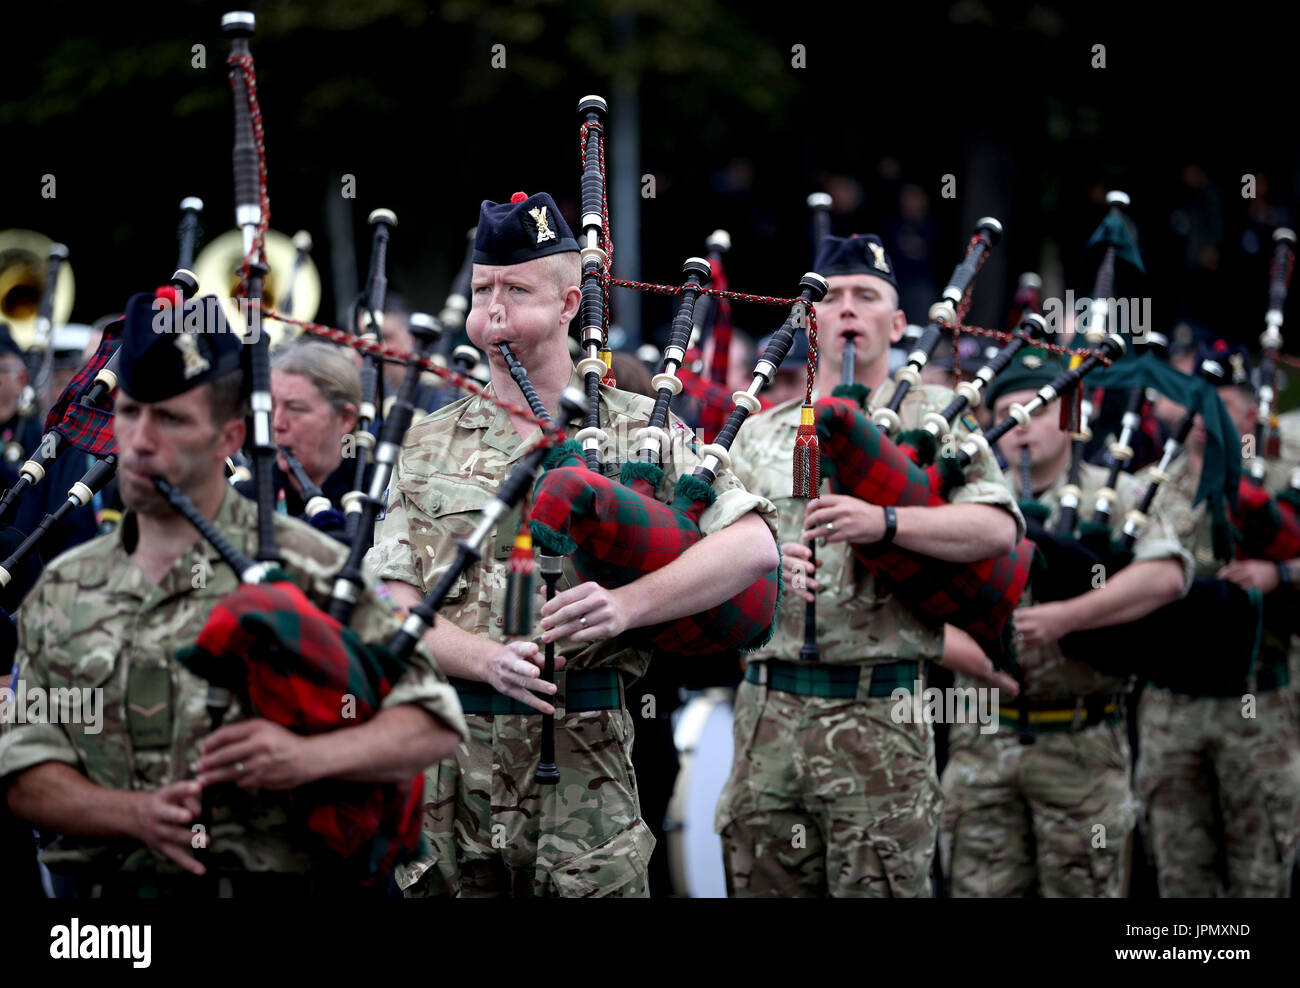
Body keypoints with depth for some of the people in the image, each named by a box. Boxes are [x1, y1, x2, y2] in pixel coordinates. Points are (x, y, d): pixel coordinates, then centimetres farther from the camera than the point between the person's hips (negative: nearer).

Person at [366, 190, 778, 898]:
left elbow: (754, 545, -5)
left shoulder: (638, 428, 6)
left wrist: (629, 604, -19)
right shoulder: (430, 446, 13)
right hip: (444, 764, 2)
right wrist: (488, 659, -16)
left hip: (583, 767, -2)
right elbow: (392, 604, 4)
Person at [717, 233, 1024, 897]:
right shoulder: (761, 434, 17)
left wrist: (883, 522, -23)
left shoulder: (932, 417, 5)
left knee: (879, 886, -7)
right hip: (767, 709, 4)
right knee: (763, 884, 4)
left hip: (878, 712, -4)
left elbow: (1000, 528, -10)